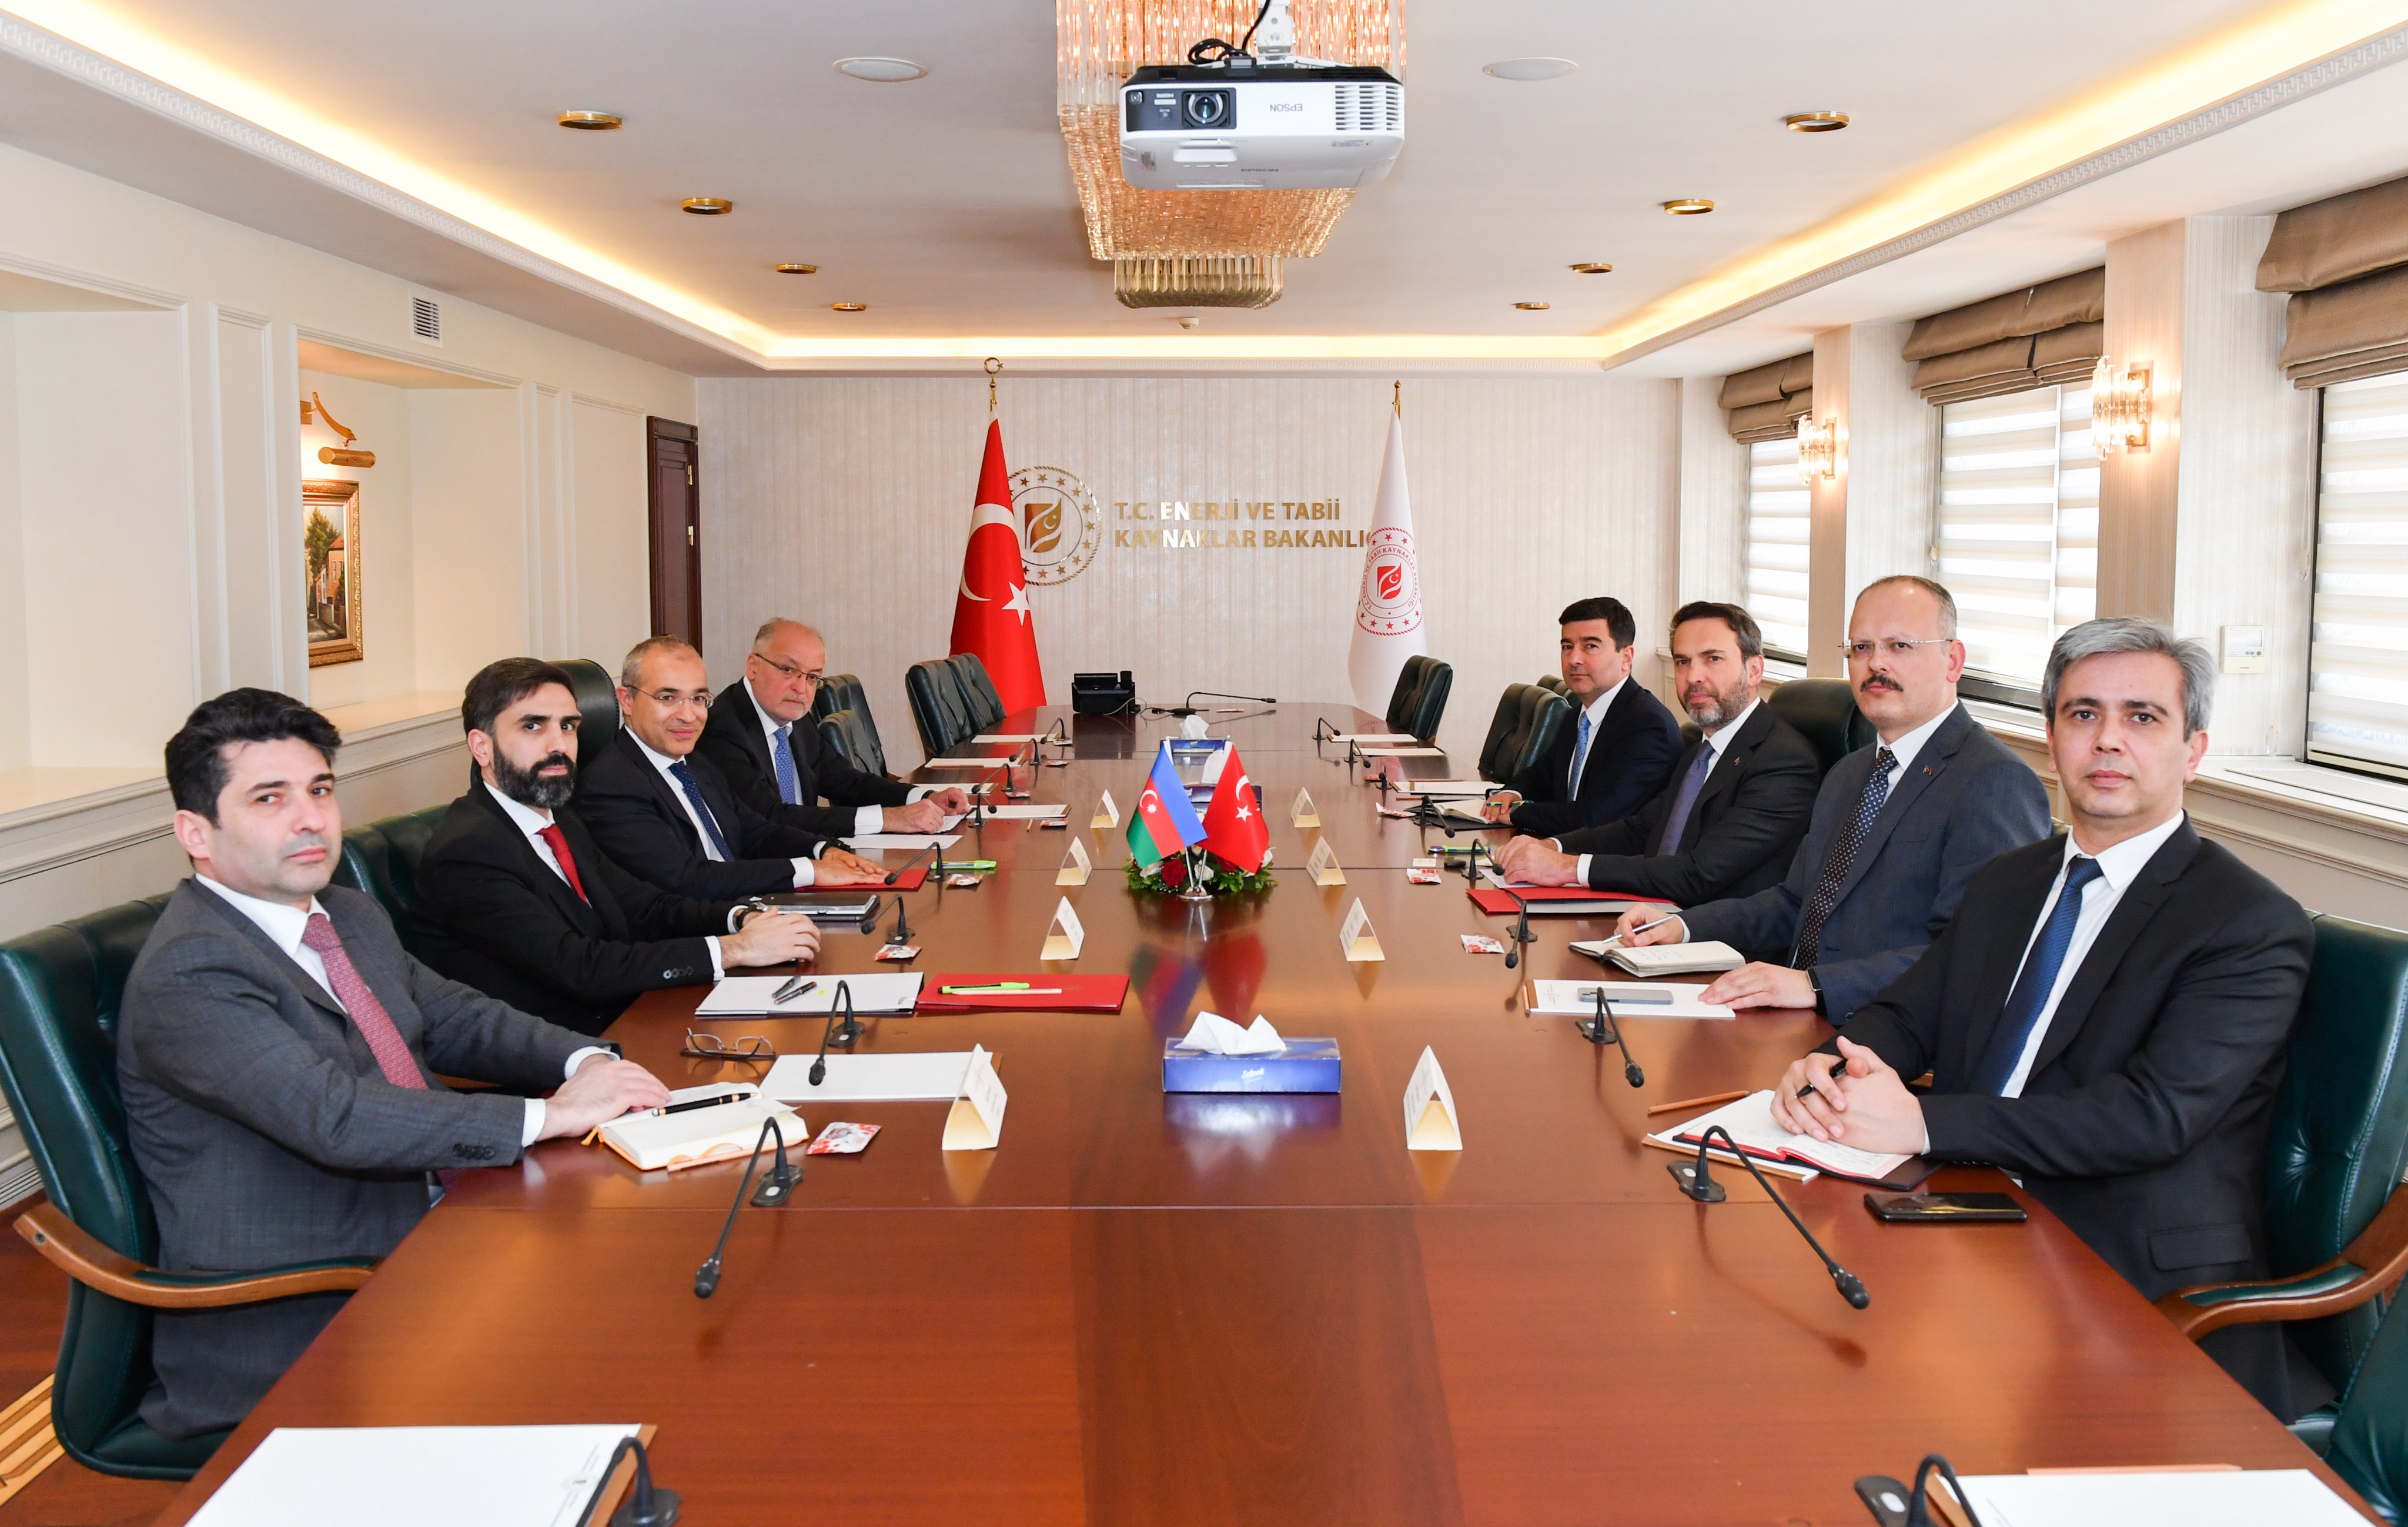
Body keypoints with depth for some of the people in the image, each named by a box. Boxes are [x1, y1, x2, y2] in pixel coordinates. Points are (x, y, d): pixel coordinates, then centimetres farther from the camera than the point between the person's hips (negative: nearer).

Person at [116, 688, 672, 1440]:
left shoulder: (354, 916, 13)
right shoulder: (188, 975, -18)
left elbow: (454, 1017, 18)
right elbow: (335, 1117, -28)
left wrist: (585, 1062, -4)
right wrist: (551, 1115, -26)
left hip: (426, 1236, 9)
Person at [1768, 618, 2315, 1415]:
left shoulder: (2255, 927, -7)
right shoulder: (2007, 882, 17)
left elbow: (2153, 1115, -19)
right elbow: (1904, 1013, 16)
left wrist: (1923, 1121, -27)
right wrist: (1827, 1069, -10)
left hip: (2134, 1296, -7)